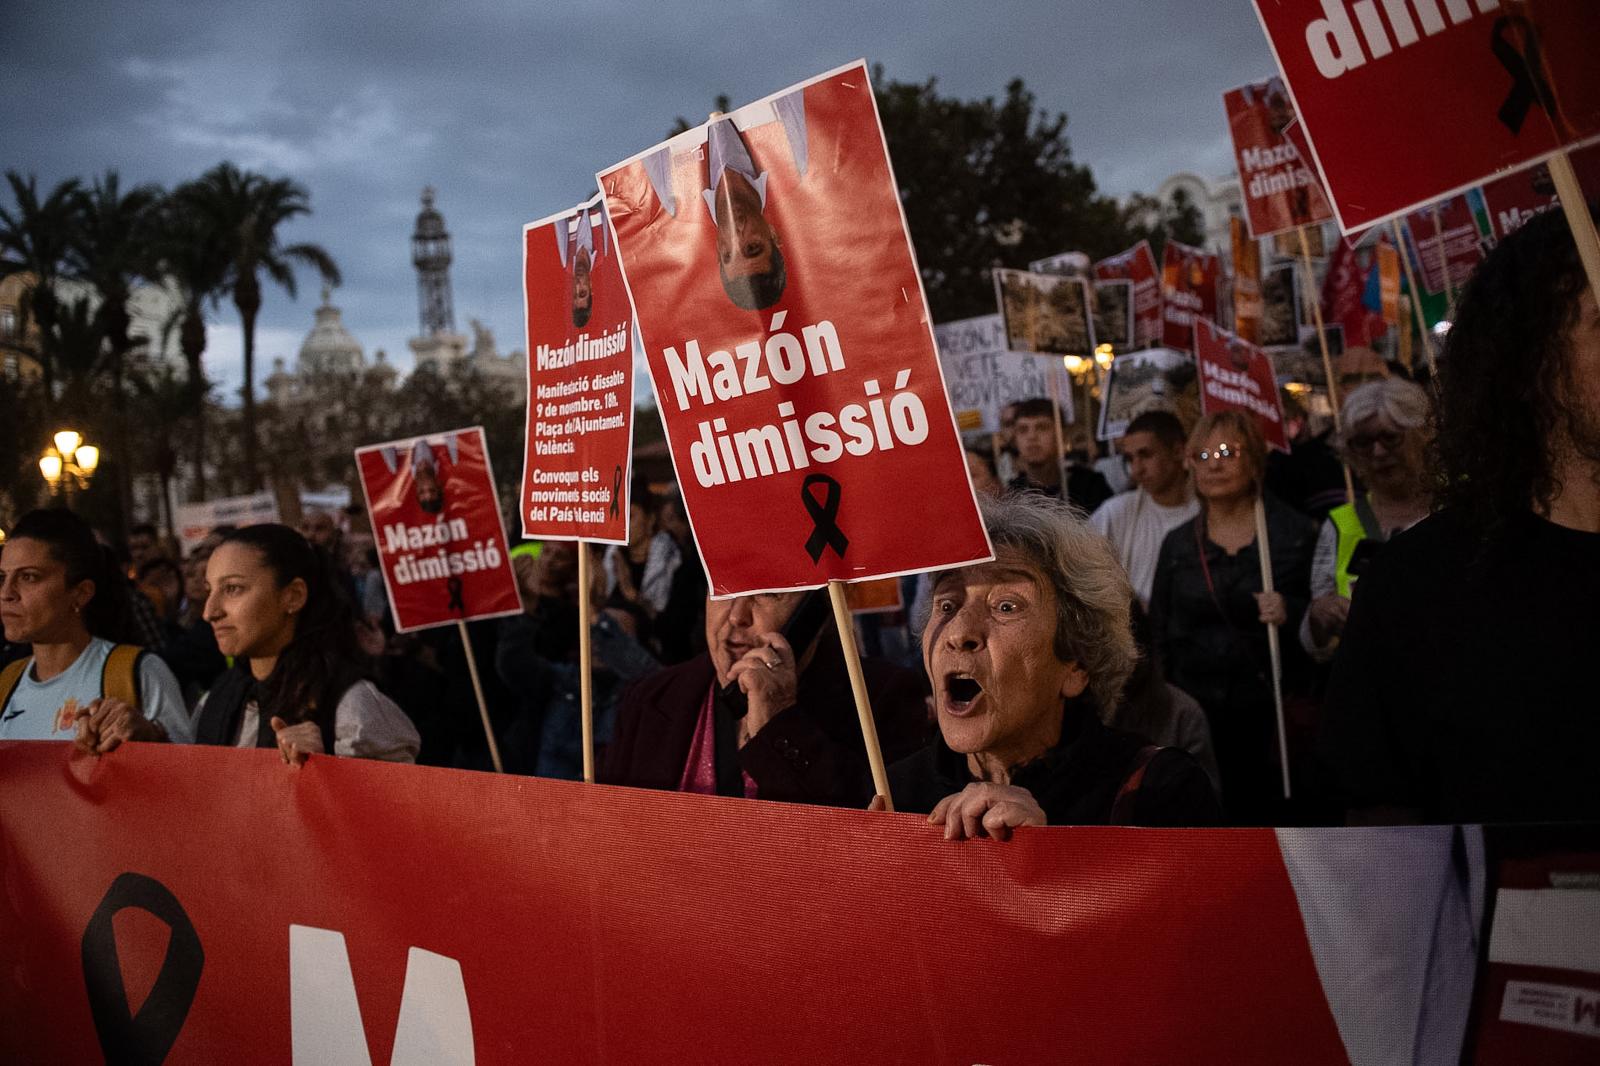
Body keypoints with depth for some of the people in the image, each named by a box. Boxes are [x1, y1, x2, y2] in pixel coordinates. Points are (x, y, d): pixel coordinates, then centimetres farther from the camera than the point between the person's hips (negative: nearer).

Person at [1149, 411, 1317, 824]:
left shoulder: (1295, 532, 2)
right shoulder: (1178, 543, 10)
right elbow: (1160, 633, 14)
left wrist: (1292, 612, -16)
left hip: (1272, 712, -2)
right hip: (1197, 711, 2)